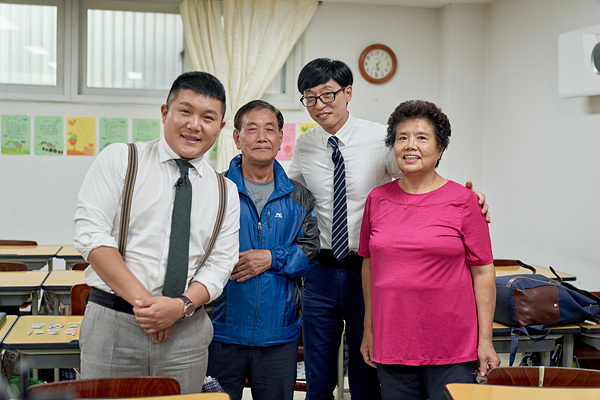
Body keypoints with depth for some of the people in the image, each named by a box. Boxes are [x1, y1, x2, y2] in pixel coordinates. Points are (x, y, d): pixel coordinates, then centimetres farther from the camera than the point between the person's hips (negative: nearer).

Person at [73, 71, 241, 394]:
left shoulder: (225, 192, 9)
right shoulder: (118, 159, 1)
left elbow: (220, 263, 4)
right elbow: (92, 235, -8)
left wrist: (181, 305, -15)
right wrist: (142, 301, -15)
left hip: (187, 334, 2)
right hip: (111, 324, -2)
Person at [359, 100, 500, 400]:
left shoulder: (462, 200, -3)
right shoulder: (377, 199, 6)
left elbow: (483, 271, -2)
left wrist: (485, 340, -4)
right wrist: (368, 329, 12)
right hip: (391, 344, 3)